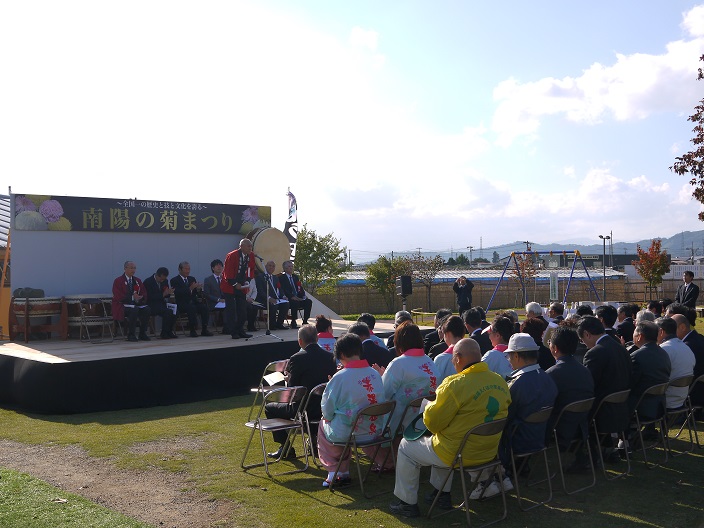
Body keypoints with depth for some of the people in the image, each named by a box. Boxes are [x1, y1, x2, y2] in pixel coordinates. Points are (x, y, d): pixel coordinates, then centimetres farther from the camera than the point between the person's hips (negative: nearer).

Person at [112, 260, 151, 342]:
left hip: (136, 303, 5)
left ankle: (142, 334, -15)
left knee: (146, 309, -25)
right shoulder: (118, 281, -2)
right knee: (134, 309, -36)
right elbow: (118, 296, -13)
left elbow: (144, 294, 12)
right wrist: (132, 297, -21)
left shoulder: (137, 280, 16)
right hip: (122, 305, -5)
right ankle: (131, 335, -26)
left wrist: (140, 297, -12)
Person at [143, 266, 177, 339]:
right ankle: (164, 334, -20)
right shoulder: (148, 281, -10)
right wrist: (163, 294, -23)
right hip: (151, 306, -6)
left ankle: (169, 332, -8)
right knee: (167, 312, -30)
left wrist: (169, 293, -10)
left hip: (161, 304, 7)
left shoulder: (165, 281, 10)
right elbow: (149, 297, -17)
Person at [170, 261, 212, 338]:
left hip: (193, 302, 5)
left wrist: (198, 289, -10)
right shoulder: (174, 280, 2)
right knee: (192, 308, -35)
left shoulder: (192, 279, 20)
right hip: (182, 305, -5)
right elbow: (178, 293, -15)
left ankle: (204, 330, -23)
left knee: (204, 306, -24)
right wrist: (190, 288, -25)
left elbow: (197, 293, 14)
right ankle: (192, 330, -30)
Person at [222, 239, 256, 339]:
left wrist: (247, 281, -6)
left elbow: (251, 269, 9)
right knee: (231, 310, -3)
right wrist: (235, 284, -21)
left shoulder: (251, 256, -1)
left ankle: (240, 331, 16)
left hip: (242, 287, 6)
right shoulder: (232, 256, -19)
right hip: (229, 286, -6)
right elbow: (227, 271, -19)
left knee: (243, 309, 7)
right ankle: (233, 332, 3)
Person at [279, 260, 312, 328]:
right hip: (288, 299, -7)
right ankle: (293, 322, -23)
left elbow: (300, 288, 15)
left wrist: (304, 295, -5)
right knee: (295, 303, -36)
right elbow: (284, 290, -13)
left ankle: (305, 321, -13)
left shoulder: (295, 277, 21)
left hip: (298, 298, 7)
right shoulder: (281, 277, -1)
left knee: (308, 302, -17)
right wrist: (292, 297, -26)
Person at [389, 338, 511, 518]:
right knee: (441, 442, 35)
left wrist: (428, 406, 4)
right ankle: (442, 495, 39)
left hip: (459, 454, -7)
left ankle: (408, 503, 23)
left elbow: (433, 422, -17)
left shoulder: (456, 384, -25)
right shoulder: (500, 382, -3)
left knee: (406, 447, 14)